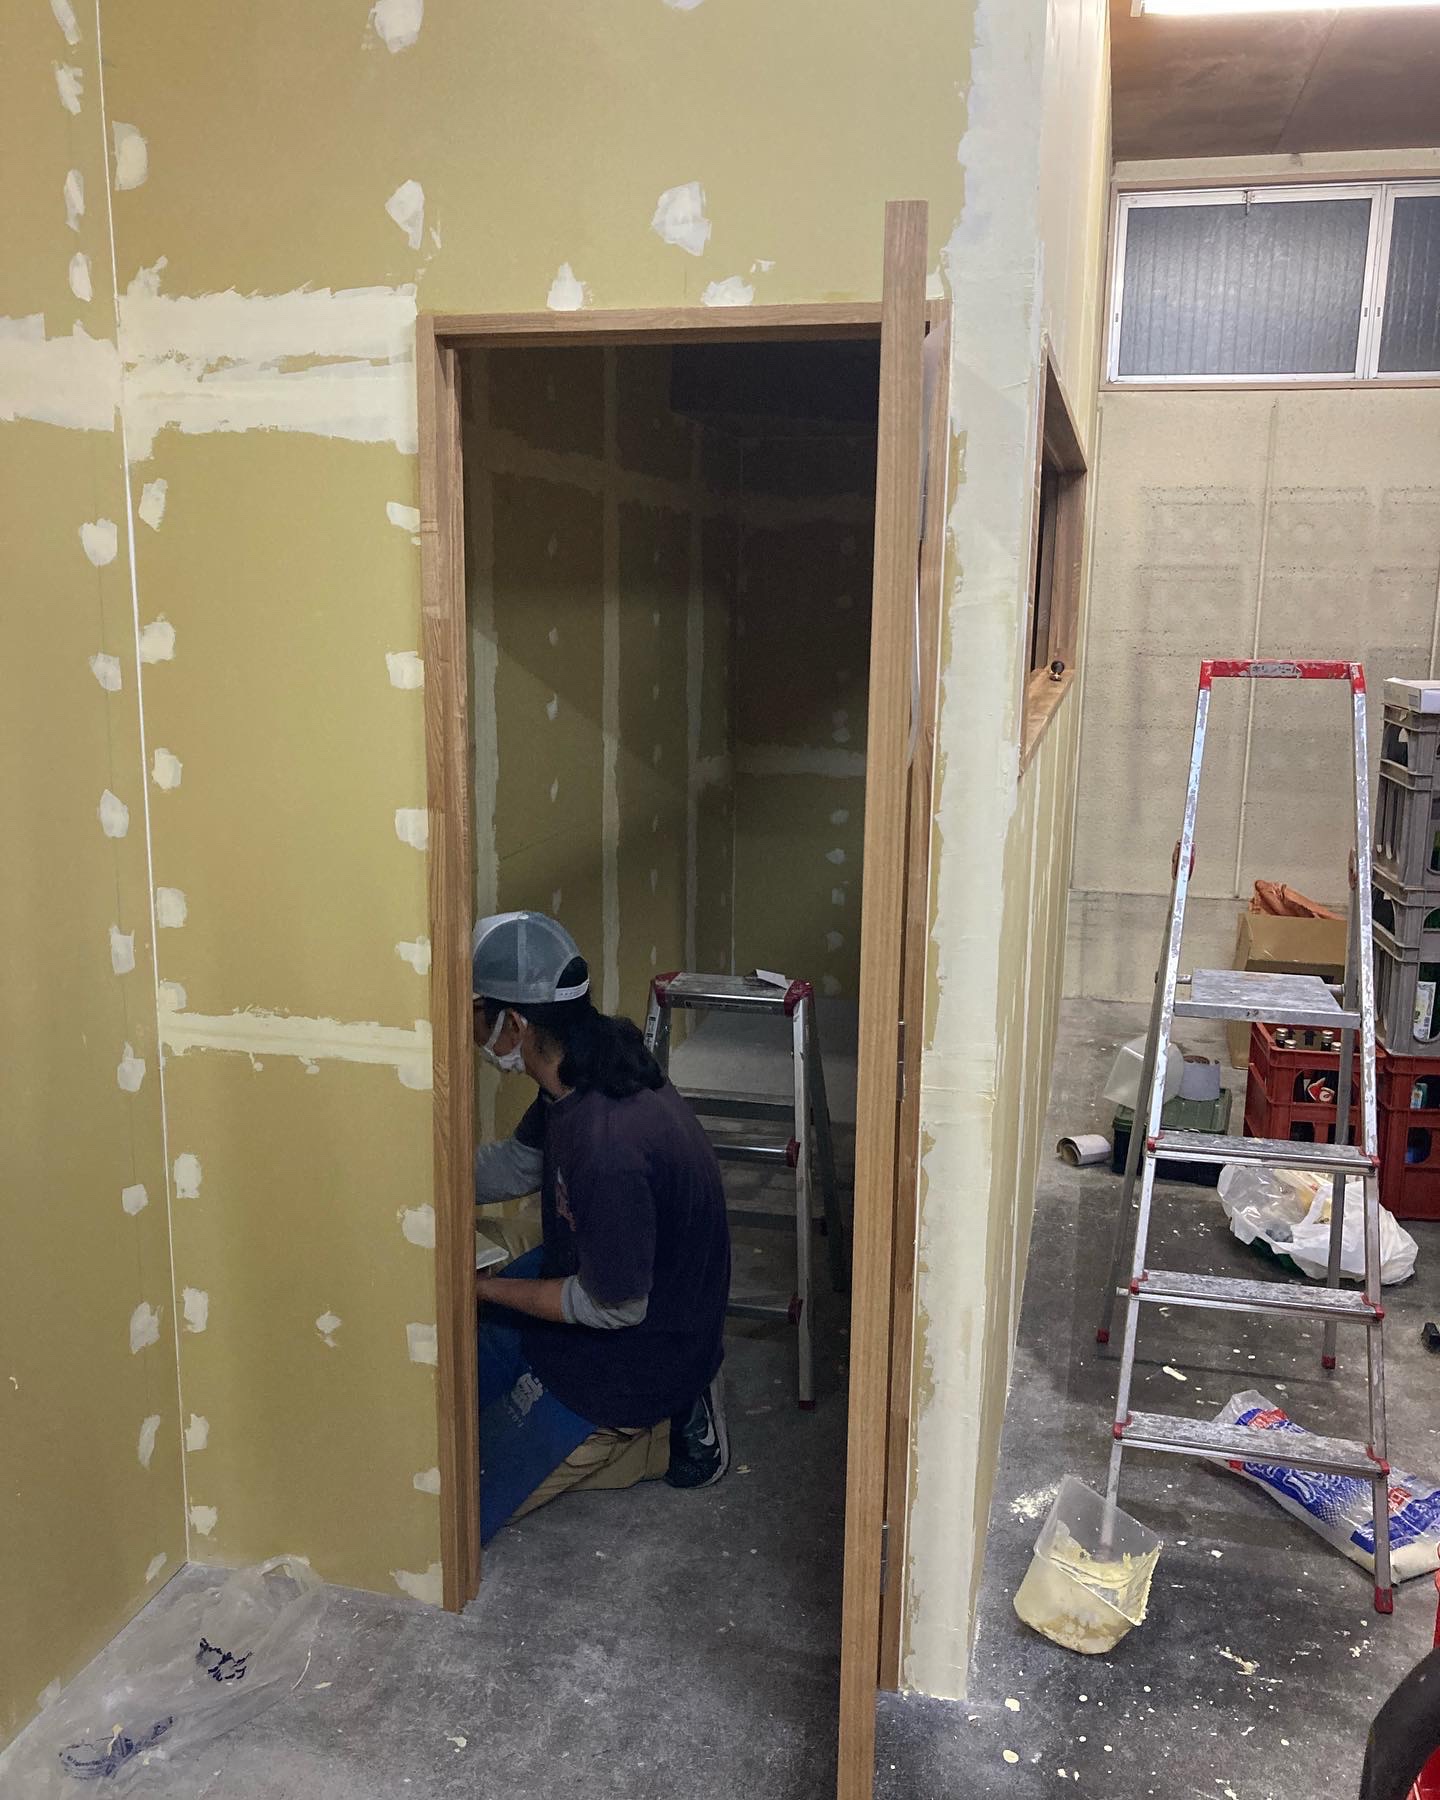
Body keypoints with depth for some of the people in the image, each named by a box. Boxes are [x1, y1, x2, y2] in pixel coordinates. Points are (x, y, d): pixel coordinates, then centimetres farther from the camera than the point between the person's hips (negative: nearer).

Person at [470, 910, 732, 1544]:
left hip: (637, 1350, -9)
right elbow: (516, 1164, 10)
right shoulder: (582, 1073, -9)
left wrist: (479, 1286, -17)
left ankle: (664, 1433, 4)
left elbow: (614, 1307, -26)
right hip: (590, 1279, 9)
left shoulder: (607, 1142, -38)